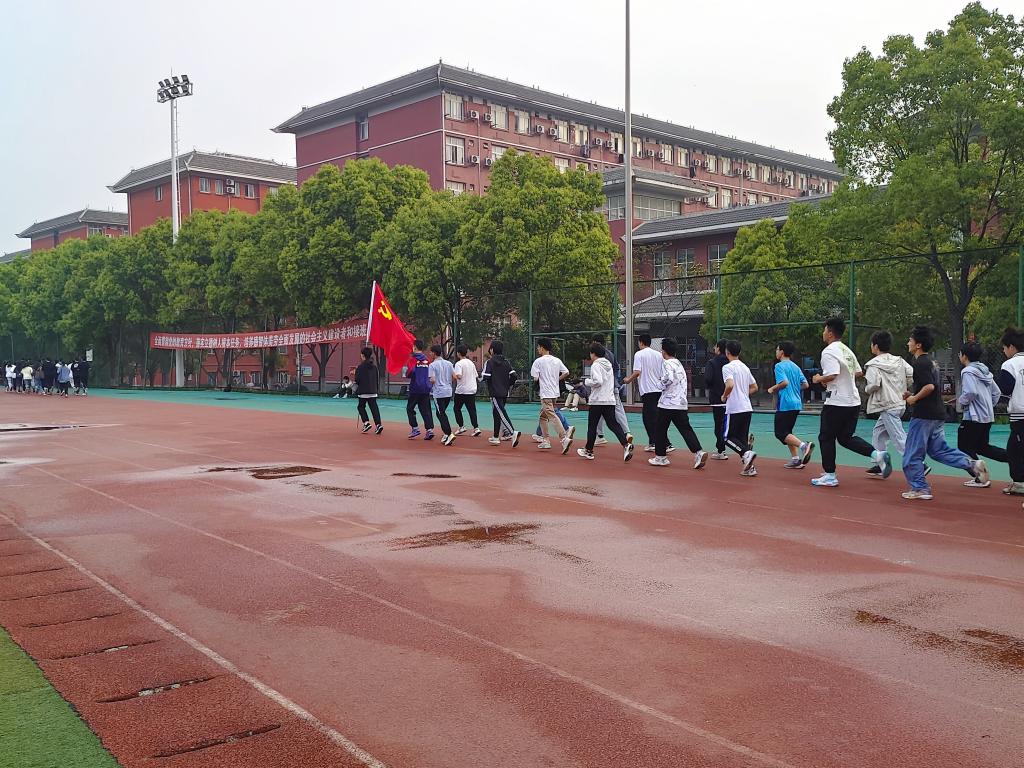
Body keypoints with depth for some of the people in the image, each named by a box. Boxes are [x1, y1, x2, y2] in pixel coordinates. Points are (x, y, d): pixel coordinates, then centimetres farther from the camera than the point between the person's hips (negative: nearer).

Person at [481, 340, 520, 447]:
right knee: (497, 414, 18)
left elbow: (485, 377, -15)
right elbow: (514, 376, 2)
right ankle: (496, 437, 24)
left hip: (495, 393, -7)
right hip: (505, 393, 7)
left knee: (501, 414, -13)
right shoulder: (506, 361, 9)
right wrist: (508, 386, 16)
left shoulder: (489, 362, -8)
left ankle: (513, 432, -32)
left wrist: (480, 376, 7)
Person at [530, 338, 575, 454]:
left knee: (552, 416, -16)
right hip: (555, 393, 8)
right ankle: (545, 441, 19)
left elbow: (535, 379, -10)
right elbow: (566, 372, 5)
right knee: (543, 416, 20)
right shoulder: (557, 360, 9)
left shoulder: (538, 361, -8)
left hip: (546, 394, -8)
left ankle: (564, 438, -31)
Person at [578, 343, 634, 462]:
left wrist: (587, 381, -6)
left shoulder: (596, 365, -11)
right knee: (613, 423, 2)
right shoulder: (609, 364, 15)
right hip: (610, 400, 7)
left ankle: (589, 450, 16)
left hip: (597, 401, -7)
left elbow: (598, 381, -23)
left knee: (592, 426, 6)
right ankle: (626, 444, -17)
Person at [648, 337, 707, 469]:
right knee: (685, 429, 2)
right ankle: (699, 452, -14)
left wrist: (660, 385, -7)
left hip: (667, 403, -7)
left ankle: (661, 457, 13)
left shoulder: (667, 363, -9)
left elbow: (668, 378, -26)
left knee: (660, 429, 7)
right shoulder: (679, 364, 18)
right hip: (681, 403, 8)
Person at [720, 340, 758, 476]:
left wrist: (724, 396, -8)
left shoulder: (727, 367, -10)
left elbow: (730, 385, -25)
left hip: (734, 409, -7)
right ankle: (749, 467, 4)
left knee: (729, 437, 2)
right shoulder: (745, 367, 15)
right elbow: (754, 387, 19)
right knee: (742, 438, 11)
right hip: (747, 408, 7)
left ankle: (747, 453, -20)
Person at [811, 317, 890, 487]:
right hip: (853, 401, 8)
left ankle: (830, 476, 7)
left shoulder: (829, 352, -14)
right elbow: (859, 372, 21)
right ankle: (878, 455, -1)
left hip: (836, 402, -8)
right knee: (846, 437, 16)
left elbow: (832, 375, -25)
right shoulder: (847, 350, 14)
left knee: (826, 437, 4)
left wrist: (819, 379, -8)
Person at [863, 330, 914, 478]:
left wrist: (867, 390, -1)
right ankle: (879, 465, 23)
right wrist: (901, 387, 14)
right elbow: (912, 375, 3)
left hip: (888, 406, -9)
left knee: (899, 438, -9)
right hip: (900, 403, 9)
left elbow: (874, 384, -22)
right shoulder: (899, 360, 9)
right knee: (878, 433, 20)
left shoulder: (874, 364, -11)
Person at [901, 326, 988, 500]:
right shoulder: (931, 362, 16)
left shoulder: (920, 363, -14)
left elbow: (930, 386, -27)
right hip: (938, 414, 10)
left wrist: (914, 398, -14)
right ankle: (972, 464, 2)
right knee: (938, 449, 16)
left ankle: (919, 488, 2)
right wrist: (913, 395, 16)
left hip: (924, 415, -10)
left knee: (912, 453, -1)